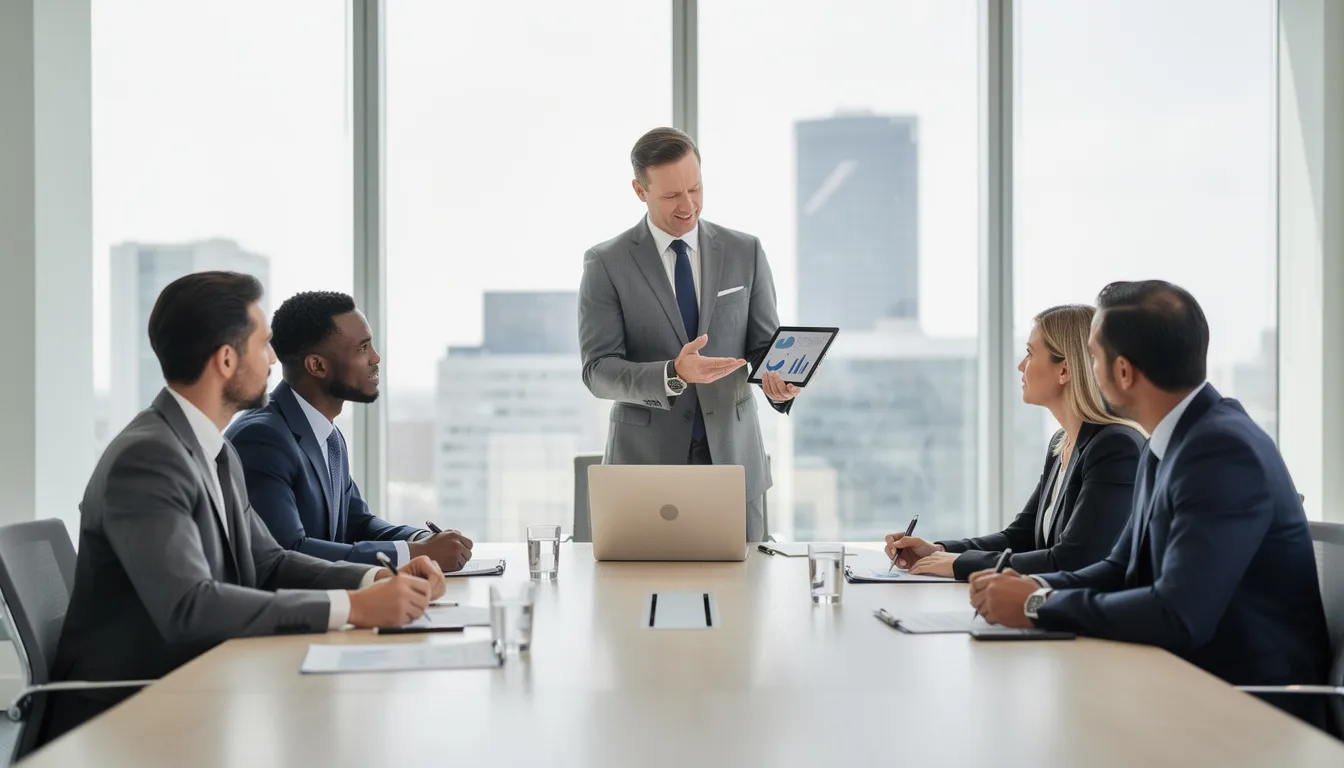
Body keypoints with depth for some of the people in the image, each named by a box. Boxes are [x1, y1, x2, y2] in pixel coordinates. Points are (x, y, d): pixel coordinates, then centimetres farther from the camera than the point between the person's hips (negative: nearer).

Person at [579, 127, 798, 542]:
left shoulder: (745, 252, 4)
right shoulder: (606, 263, -4)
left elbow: (766, 346, 5)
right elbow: (598, 372, -10)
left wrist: (779, 380, -18)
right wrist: (674, 374, -26)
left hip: (733, 457, 2)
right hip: (646, 461, -2)